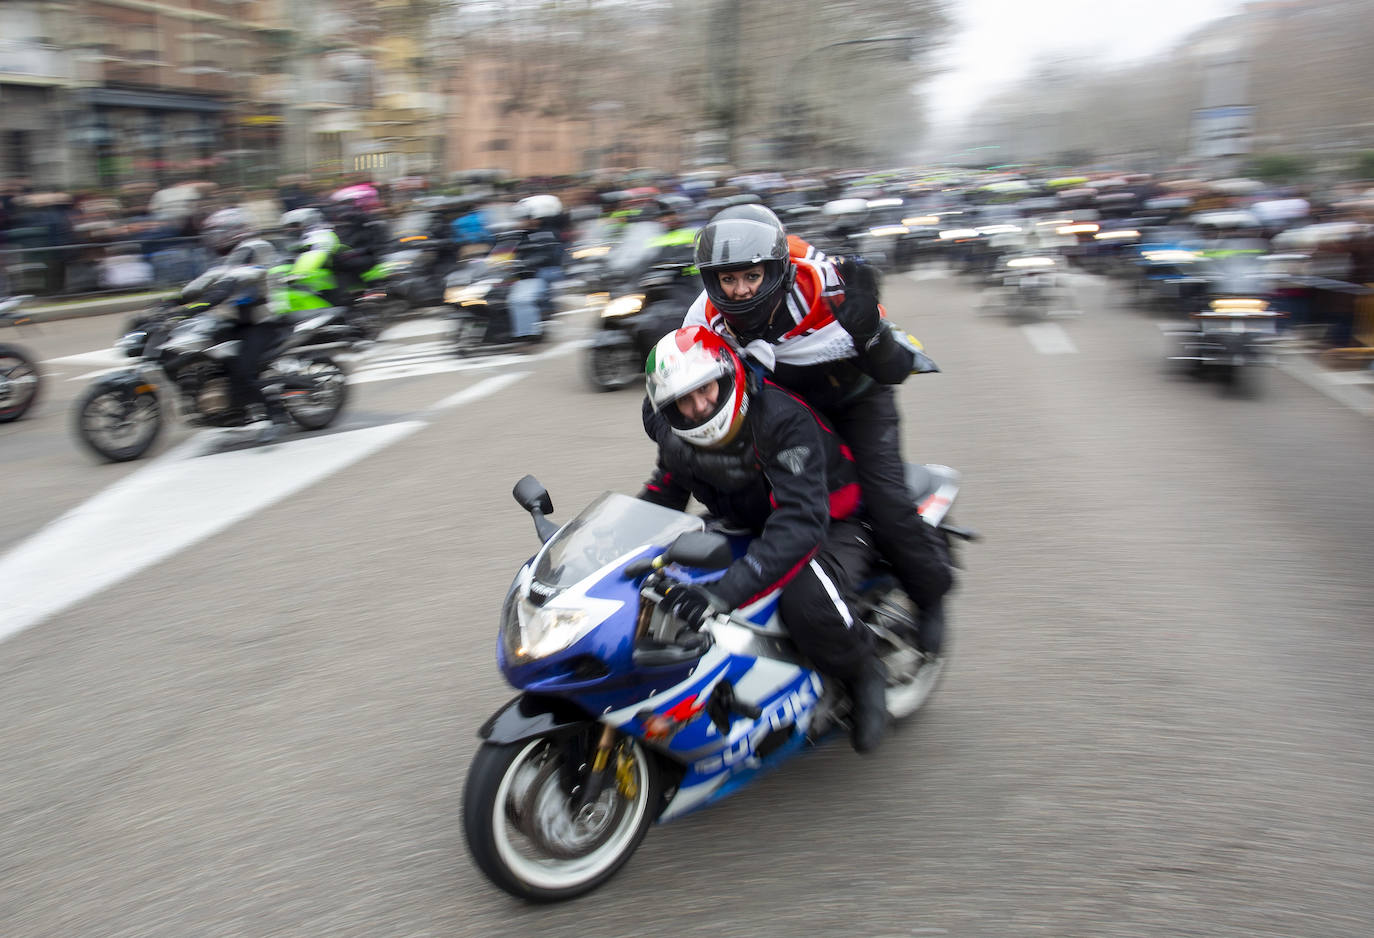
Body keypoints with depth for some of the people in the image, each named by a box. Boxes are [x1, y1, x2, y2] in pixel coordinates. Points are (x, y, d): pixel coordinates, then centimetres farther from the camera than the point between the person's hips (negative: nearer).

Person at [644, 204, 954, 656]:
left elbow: (894, 371, -27)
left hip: (855, 399, -4)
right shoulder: (708, 316, -24)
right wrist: (696, 454, -46)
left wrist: (866, 327, -49)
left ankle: (930, 591, 13)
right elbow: (660, 407, -25)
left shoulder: (824, 287, -33)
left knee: (886, 501, -17)